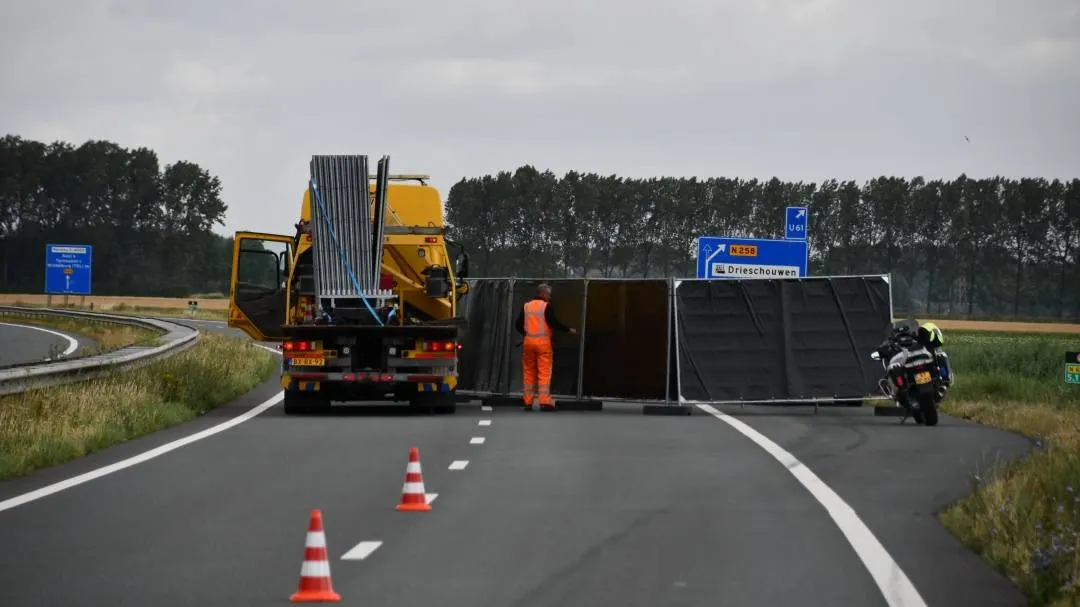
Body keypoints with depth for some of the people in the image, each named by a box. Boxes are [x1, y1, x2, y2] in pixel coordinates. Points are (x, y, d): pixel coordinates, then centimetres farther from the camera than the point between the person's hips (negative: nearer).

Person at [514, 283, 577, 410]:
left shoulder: (526, 306, 9)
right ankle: (545, 402, -12)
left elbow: (518, 325, 10)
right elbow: (553, 323, -13)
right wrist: (569, 330, -3)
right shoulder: (546, 306, -6)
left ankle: (527, 402, 10)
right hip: (543, 342, -5)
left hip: (528, 341, 5)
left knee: (528, 372, 11)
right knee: (544, 372, -5)